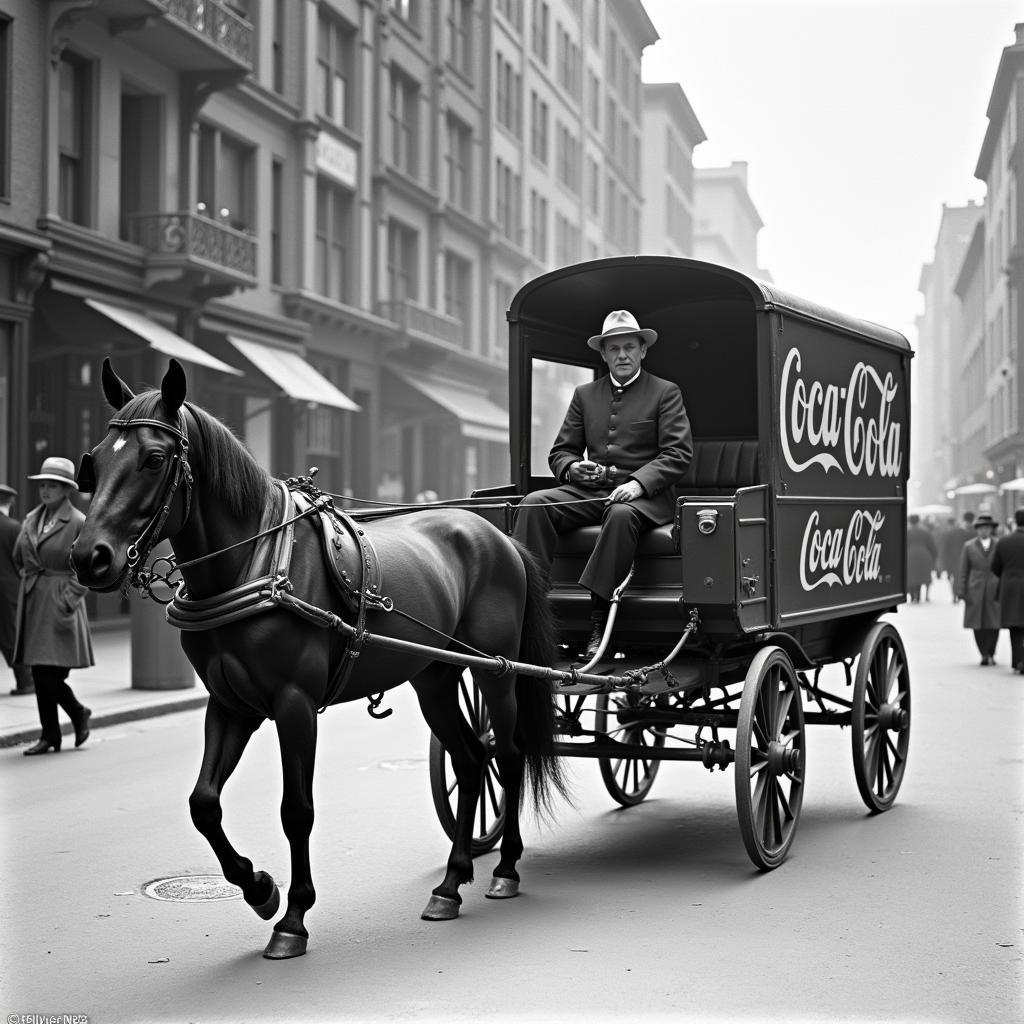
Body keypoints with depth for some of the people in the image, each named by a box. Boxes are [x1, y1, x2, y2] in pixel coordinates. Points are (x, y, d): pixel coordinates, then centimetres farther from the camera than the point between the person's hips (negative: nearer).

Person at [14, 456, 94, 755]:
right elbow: (18, 559, 22)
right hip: (32, 603, 6)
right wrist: (33, 581, 12)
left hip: (60, 604, -6)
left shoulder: (78, 522, -8)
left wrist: (67, 604, -15)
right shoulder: (31, 519, 10)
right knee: (39, 674, 7)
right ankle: (49, 736, 16)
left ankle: (79, 714, 12)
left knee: (51, 675, -12)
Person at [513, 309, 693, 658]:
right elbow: (560, 451, 19)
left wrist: (638, 482, -20)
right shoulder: (585, 395, 19)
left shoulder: (666, 393, 7)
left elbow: (679, 453, -4)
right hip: (589, 491, 4)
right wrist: (573, 468, -7)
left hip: (643, 495, -4)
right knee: (533, 504, -22)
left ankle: (598, 621, -39)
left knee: (621, 515, -39)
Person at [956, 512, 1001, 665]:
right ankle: (984, 654, 8)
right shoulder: (968, 547, 8)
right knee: (977, 625, -2)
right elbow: (963, 571, 8)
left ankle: (989, 654, 7)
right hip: (975, 592, 0)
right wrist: (961, 591, 0)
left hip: (994, 592, 0)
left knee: (993, 624, -4)